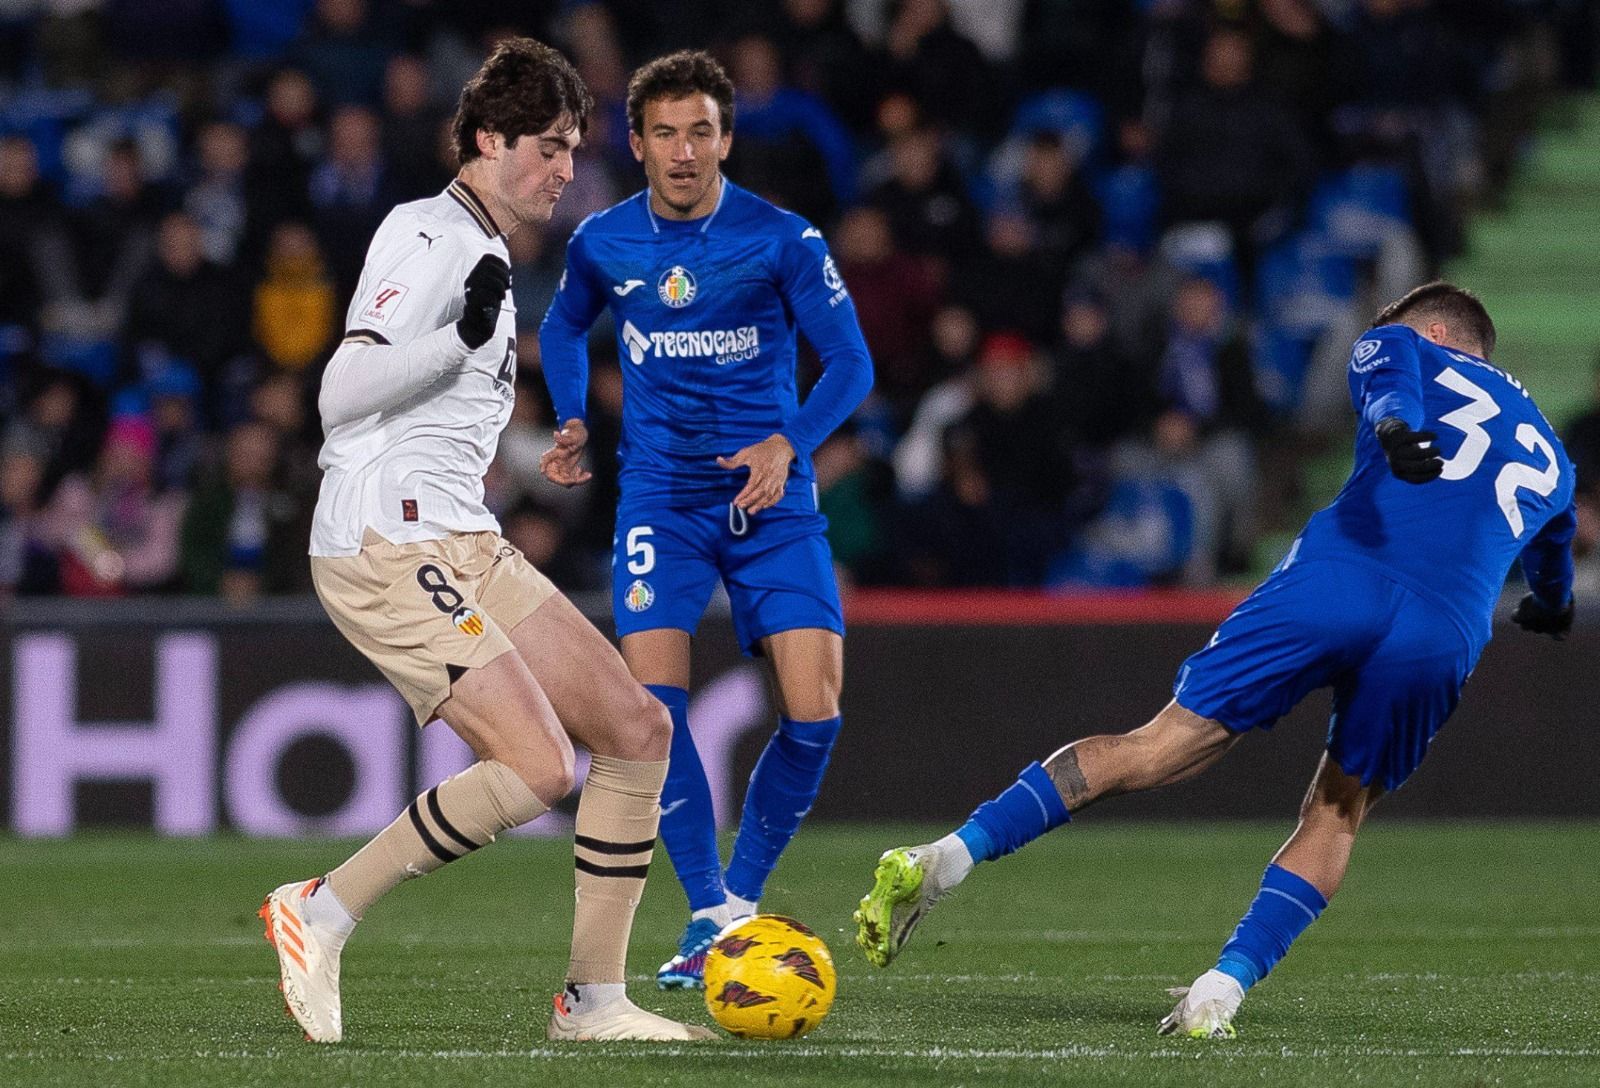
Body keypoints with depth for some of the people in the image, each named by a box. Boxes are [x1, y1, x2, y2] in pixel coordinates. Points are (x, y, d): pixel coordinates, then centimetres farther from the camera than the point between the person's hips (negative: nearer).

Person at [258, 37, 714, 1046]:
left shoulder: (485, 257, 22)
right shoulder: (426, 235, -8)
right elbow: (341, 393, -19)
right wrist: (464, 336, -28)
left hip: (463, 547, 10)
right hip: (386, 546, -10)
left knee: (639, 731, 1)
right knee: (538, 768, -20)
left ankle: (595, 999, 5)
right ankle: (323, 913, -9)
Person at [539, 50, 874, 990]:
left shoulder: (782, 240, -9)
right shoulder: (603, 244, 0)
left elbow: (851, 363, -5)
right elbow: (564, 328, 22)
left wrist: (789, 442, -21)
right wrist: (574, 424, 6)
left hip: (771, 497, -1)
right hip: (661, 497, 1)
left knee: (815, 712, -12)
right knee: (654, 697, -17)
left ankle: (744, 893, 10)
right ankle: (713, 918, -10)